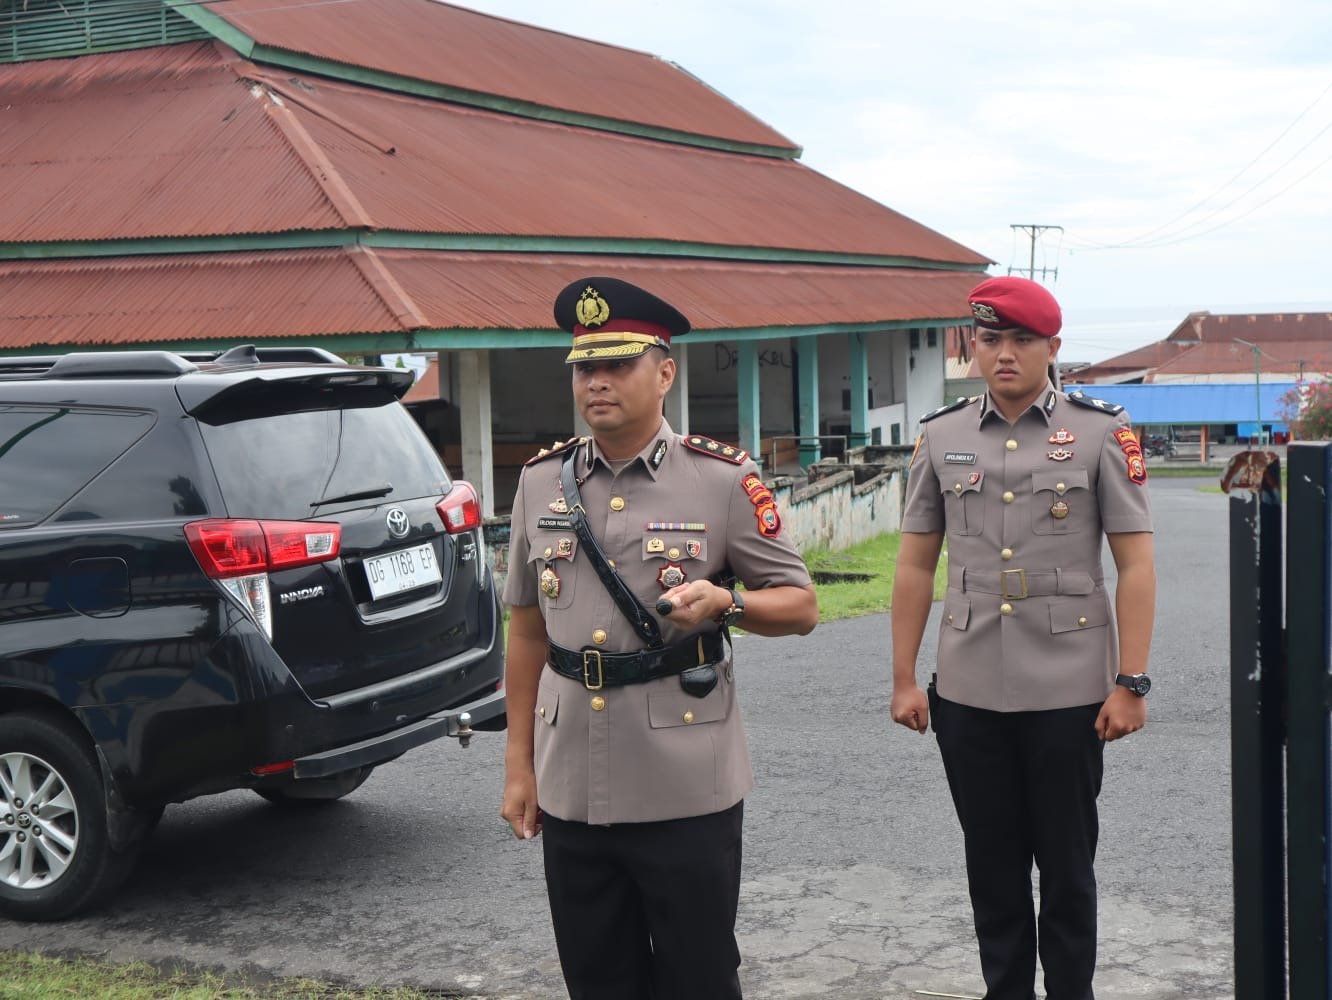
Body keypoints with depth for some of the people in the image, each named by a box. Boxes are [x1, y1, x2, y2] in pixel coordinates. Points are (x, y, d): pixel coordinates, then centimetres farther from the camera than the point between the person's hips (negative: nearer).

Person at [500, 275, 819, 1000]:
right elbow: (527, 628, 13)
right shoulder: (541, 482, 7)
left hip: (688, 795, -3)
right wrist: (519, 764, 11)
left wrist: (723, 602, -19)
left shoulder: (723, 480, -4)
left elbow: (800, 607, 1)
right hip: (571, 795, 4)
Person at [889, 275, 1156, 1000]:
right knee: (991, 866, 12)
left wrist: (1130, 684, -8)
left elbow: (1136, 566, -3)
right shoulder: (940, 437, 6)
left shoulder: (1102, 432, -2)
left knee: (1066, 866, 9)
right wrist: (904, 680, 6)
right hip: (967, 695, 3)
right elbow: (915, 565, 9)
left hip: (1068, 695, -2)